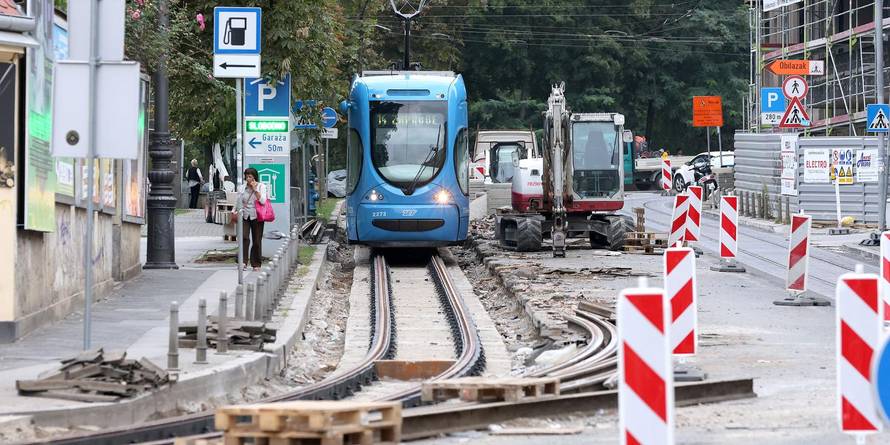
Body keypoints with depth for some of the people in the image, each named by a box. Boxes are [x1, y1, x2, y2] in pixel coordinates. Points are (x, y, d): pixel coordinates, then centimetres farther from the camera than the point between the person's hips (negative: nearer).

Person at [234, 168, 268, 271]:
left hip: (256, 217, -1)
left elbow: (263, 201, -12)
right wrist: (236, 211, 5)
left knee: (257, 241, 2)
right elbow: (238, 201, 17)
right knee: (244, 238, -17)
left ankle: (256, 264, 12)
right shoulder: (242, 187, 9)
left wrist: (255, 189, -13)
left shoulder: (261, 186, 2)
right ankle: (244, 262, -19)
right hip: (244, 216, 1)